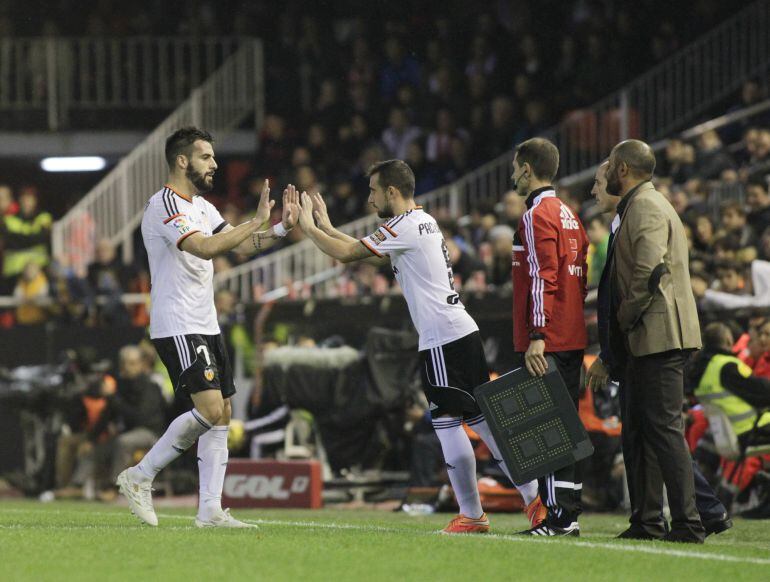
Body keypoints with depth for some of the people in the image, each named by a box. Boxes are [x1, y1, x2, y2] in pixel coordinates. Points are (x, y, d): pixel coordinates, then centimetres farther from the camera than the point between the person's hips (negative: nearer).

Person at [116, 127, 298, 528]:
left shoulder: (202, 206, 17)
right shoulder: (165, 205, -14)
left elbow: (240, 246, 14)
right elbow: (204, 248, -28)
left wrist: (281, 228, -1)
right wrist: (257, 222, -25)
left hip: (205, 326, 10)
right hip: (177, 327, -10)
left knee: (222, 415, 5)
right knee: (209, 409, -18)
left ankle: (210, 510, 5)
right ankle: (140, 477, -5)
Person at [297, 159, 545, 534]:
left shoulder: (404, 227, -10)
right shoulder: (424, 222, 19)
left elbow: (346, 254, -11)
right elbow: (363, 252, 27)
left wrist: (309, 227, 2)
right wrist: (325, 226, 25)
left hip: (443, 339, -9)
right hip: (461, 331, 9)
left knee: (447, 421, -6)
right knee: (482, 417, 9)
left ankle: (471, 514, -4)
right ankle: (533, 497, 8)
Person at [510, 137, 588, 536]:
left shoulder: (538, 215, -11)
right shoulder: (568, 215, 18)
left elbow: (543, 278, -18)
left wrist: (537, 336, -21)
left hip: (546, 343, -9)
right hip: (573, 338, 9)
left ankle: (559, 515, -12)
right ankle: (570, 513, 12)